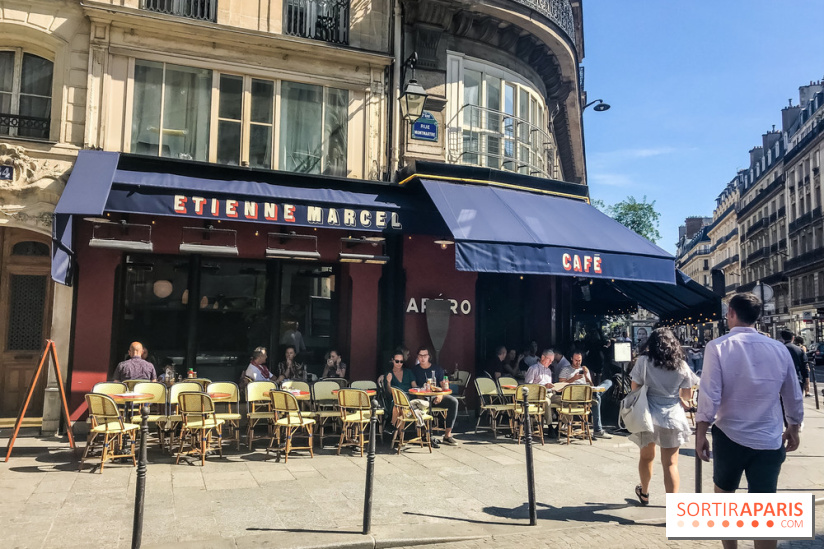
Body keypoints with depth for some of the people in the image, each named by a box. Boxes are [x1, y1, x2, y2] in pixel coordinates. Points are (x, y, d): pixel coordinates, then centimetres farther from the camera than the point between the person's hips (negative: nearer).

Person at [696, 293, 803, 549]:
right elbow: (794, 397, 9)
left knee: (723, 495, 21)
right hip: (770, 441, 2)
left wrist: (701, 433, -5)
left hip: (729, 437, -2)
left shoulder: (718, 347, -12)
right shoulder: (779, 349, -2)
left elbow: (710, 396, -15)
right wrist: (793, 428, 25)